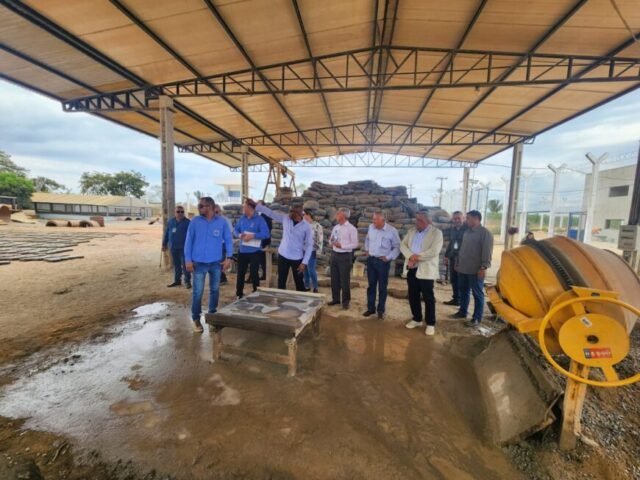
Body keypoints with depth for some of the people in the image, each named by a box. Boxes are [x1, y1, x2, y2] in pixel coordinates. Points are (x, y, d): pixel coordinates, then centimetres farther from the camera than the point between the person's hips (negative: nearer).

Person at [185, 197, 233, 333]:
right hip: (199, 262, -1)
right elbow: (189, 241, 0)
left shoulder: (222, 221, -4)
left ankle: (212, 314, 32)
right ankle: (196, 319, 19)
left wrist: (228, 257, -5)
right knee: (198, 292, 2)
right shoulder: (195, 221, -3)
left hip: (216, 262, 1)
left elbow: (228, 240, 1)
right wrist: (188, 260, -4)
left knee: (215, 290, 13)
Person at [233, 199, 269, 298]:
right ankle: (239, 294, 30)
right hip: (242, 250, 6)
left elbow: (266, 234, -18)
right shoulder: (242, 218, 8)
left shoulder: (260, 219, -11)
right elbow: (235, 230, 14)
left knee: (254, 273, 3)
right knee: (240, 273, 13)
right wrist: (239, 234, -9)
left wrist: (252, 236, -25)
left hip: (254, 251, -5)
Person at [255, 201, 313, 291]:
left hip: (297, 259, -3)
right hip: (283, 256, 3)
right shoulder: (285, 218, -2)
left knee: (299, 282, 10)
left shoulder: (306, 226, -12)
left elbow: (309, 245, -11)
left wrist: (304, 262, -15)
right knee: (281, 281, 12)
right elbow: (270, 212, 0)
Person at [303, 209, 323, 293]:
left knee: (311, 270, -5)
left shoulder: (317, 226, -9)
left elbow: (320, 239, -9)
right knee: (305, 269, 12)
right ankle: (307, 286, 27)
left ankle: (315, 287, 13)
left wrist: (318, 250, -10)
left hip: (312, 251, -5)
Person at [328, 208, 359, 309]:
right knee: (334, 278, 14)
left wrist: (341, 246, -19)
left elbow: (355, 244, -11)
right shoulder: (335, 227, 10)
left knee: (345, 280, 4)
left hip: (345, 256, -6)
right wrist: (331, 242, -6)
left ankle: (345, 301, 20)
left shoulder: (351, 228, -9)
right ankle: (335, 298, 29)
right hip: (334, 255, 6)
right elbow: (331, 239, 18)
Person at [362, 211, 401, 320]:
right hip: (370, 260, 4)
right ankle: (371, 308, 25)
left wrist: (388, 257, -10)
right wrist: (366, 250, 13)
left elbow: (397, 247, -5)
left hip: (383, 262, -4)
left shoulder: (392, 230, -12)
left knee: (382, 287, 6)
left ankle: (381, 310, 20)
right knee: (371, 285, 12)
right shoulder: (371, 227, 2)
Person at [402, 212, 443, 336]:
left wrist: (416, 258, -16)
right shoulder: (411, 231, 11)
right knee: (413, 296, 13)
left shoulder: (436, 233, -6)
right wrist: (411, 256, -16)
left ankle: (430, 324, 19)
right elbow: (403, 245, 2)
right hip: (411, 269, 5)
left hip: (426, 270, -5)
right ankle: (417, 319, 31)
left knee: (428, 298, 4)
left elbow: (434, 251, -18)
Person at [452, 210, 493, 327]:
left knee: (477, 294, 3)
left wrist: (484, 267, -20)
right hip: (463, 268, 8)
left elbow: (487, 251, -15)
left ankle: (477, 318, 11)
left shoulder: (485, 233, -8)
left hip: (476, 270, -7)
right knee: (463, 291, 16)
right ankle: (462, 311, 29)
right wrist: (457, 263, 19)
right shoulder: (467, 232, 16)